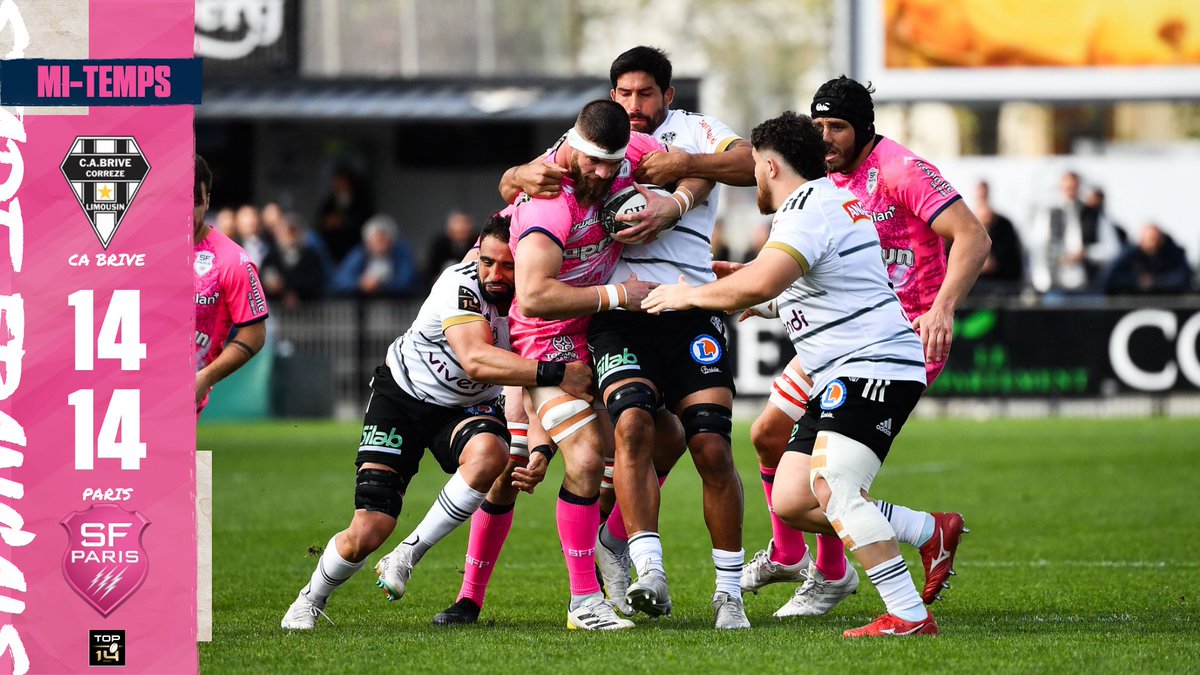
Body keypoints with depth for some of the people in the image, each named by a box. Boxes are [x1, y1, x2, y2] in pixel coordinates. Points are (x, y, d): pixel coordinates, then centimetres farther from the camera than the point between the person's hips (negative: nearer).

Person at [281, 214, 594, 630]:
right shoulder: (461, 285, -30)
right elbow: (475, 360, -47)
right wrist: (553, 373, -55)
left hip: (469, 407, 4)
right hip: (403, 394, -3)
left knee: (489, 454, -35)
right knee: (369, 530, -13)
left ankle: (409, 554, -16)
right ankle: (310, 602, 19)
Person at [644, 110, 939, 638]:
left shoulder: (808, 210, -14)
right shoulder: (835, 198, 19)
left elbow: (760, 284, -30)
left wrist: (691, 295, -16)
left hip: (874, 366, -10)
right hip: (840, 378, 10)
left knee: (830, 488, -24)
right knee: (789, 502, 6)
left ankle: (910, 615, -27)